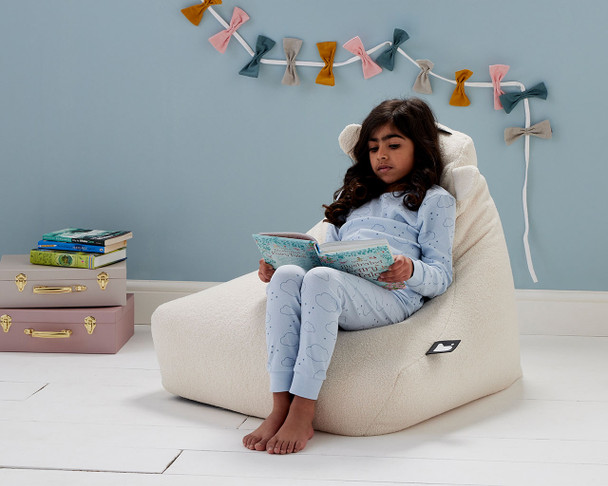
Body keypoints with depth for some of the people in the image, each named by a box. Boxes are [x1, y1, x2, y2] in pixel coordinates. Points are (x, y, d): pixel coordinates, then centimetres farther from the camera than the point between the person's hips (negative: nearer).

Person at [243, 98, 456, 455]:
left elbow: (441, 276, 7)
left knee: (321, 278, -37)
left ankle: (303, 412, -41)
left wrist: (410, 270, -17)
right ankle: (280, 406, -38)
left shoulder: (435, 201, 18)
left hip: (392, 296, -5)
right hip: (331, 293, 5)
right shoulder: (352, 197, 37)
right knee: (287, 275, -30)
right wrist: (278, 263, 12)